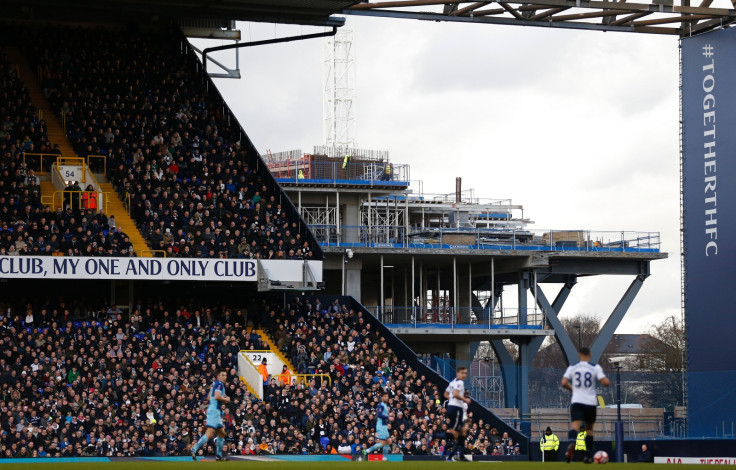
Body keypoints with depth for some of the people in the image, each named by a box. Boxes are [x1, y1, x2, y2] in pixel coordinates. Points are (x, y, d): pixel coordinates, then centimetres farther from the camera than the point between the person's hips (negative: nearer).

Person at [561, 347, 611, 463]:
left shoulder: (572, 368, 6)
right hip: (591, 402, 1)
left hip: (577, 401, -1)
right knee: (589, 428, 19)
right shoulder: (595, 367, 2)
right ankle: (588, 456, 18)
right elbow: (606, 383, -6)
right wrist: (607, 380, 18)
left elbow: (564, 383, -2)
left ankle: (572, 443, -49)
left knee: (574, 426, -16)